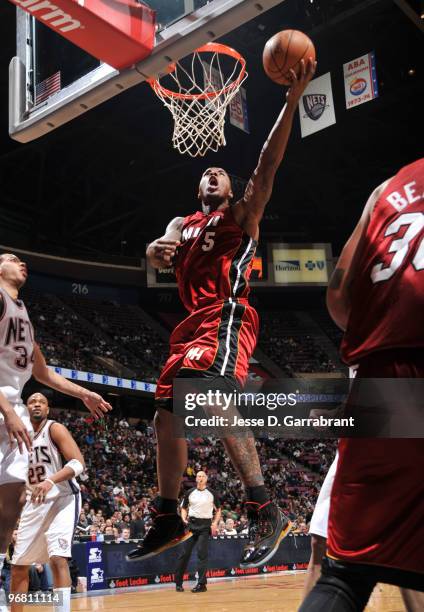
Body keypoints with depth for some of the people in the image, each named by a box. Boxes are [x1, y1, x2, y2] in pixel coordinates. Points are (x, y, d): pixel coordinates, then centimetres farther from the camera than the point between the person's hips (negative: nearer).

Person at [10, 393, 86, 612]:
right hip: (34, 503, 7)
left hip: (62, 499, -7)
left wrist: (51, 481, -34)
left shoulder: (55, 429, -9)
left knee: (57, 558, -23)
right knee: (18, 565, 10)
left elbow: (78, 463, -20)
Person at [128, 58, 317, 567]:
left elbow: (267, 166, -3)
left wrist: (292, 101, -13)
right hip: (192, 324, 7)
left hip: (226, 317, -7)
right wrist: (157, 250, -19)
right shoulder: (182, 224, 25)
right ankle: (167, 521, 18)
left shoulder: (243, 214, 11)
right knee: (167, 418, 6)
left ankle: (265, 512, -26)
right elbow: (157, 257, 7)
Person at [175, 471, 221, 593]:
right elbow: (184, 508, 14)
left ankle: (202, 584, -5)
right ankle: (178, 582, 11)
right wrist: (184, 519, -4)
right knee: (184, 552, 1)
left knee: (202, 553, -9)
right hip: (191, 523, 2)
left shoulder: (211, 493, 2)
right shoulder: (190, 493, 6)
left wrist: (215, 523, -5)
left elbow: (218, 510, 8)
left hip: (205, 525, -2)